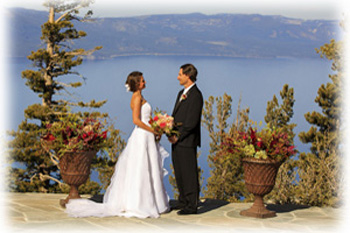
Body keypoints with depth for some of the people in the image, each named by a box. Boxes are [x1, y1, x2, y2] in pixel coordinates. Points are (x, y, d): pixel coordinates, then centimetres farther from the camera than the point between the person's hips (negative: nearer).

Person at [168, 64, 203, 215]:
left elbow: (191, 122, -19)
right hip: (177, 140, 10)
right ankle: (183, 202, 25)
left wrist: (178, 136, -16)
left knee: (189, 173, -4)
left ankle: (192, 206, 2)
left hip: (187, 141, -10)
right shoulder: (182, 93, 17)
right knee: (179, 173, 15)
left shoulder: (195, 95, -14)